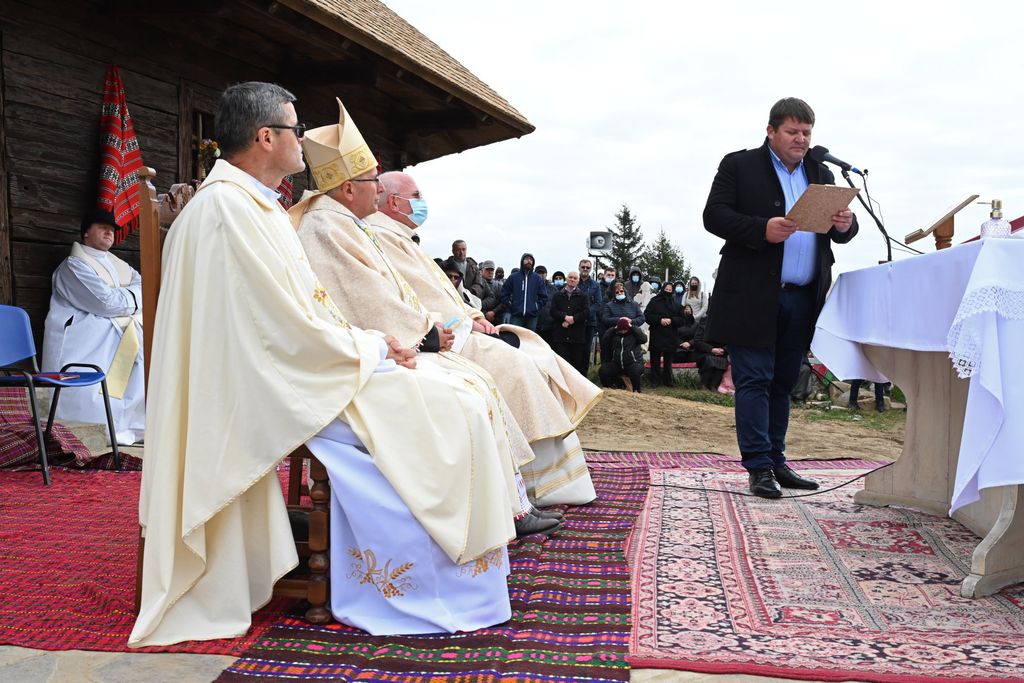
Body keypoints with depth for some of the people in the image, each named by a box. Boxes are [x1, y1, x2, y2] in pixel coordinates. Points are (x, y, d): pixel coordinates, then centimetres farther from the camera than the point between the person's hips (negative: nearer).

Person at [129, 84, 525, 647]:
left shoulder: (253, 204, 16)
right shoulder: (230, 207, -16)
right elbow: (293, 332, -22)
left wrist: (372, 342, 5)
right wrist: (373, 349, -9)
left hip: (288, 371, 10)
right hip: (279, 388, -10)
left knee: (460, 404, 4)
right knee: (450, 414, -15)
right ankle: (434, 592, -3)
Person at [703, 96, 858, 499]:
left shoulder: (821, 174, 18)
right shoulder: (739, 165, 2)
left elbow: (841, 232, 16)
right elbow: (714, 216, -7)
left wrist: (846, 225, -9)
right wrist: (762, 229, -21)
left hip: (802, 298, 5)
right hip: (753, 297, -5)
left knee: (782, 383, 11)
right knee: (755, 381, -5)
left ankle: (776, 462, 18)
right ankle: (759, 467, 0)